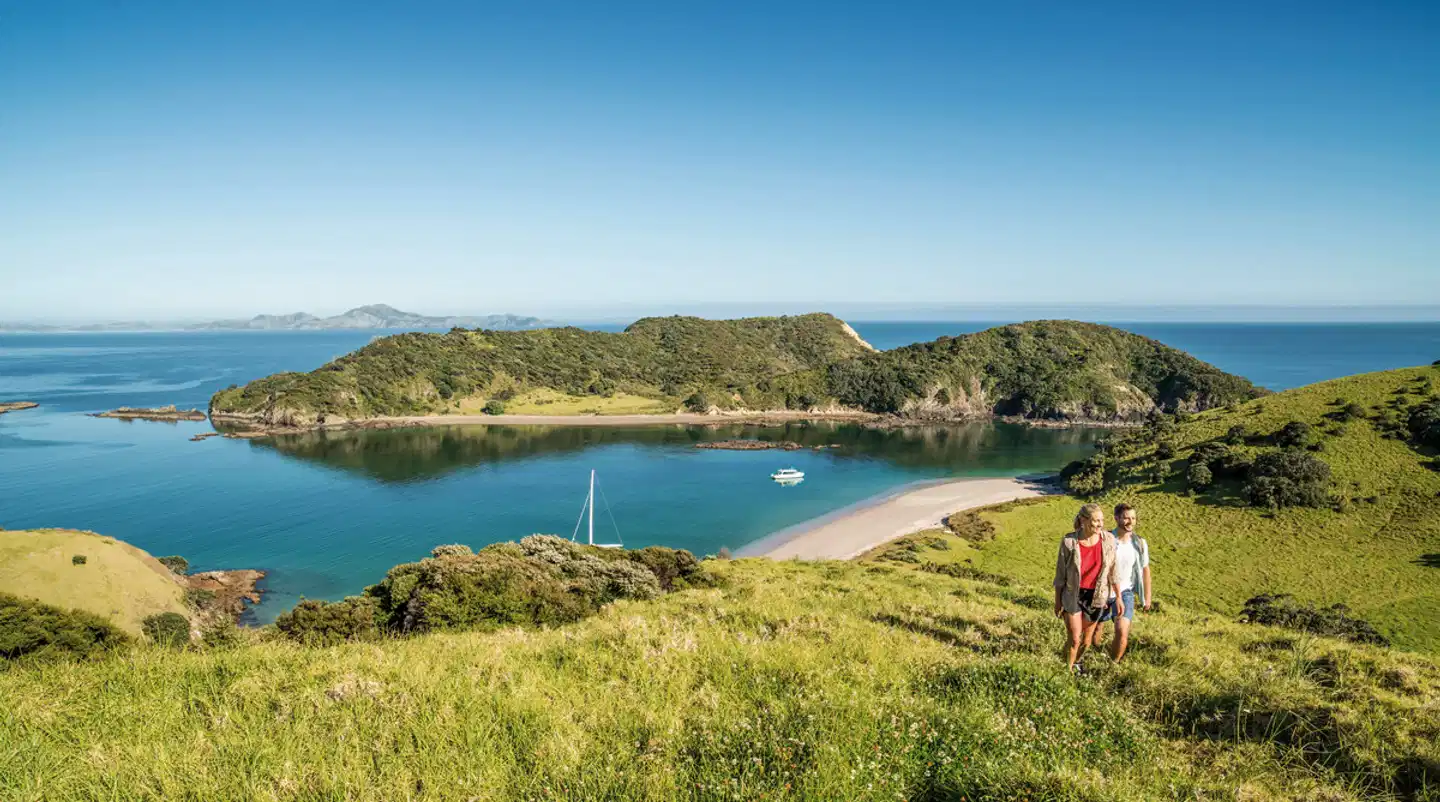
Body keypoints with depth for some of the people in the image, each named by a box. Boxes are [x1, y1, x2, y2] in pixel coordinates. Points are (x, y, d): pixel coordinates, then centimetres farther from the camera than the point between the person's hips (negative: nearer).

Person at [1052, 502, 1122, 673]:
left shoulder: (1108, 540, -13)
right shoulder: (1069, 542, -19)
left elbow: (1112, 570, -1)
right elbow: (1060, 574, -9)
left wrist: (1118, 597, 2)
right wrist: (1057, 602, -2)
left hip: (1096, 596, 3)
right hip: (1073, 595, -2)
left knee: (1087, 638, 18)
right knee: (1074, 639, 2)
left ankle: (1077, 663, 46)